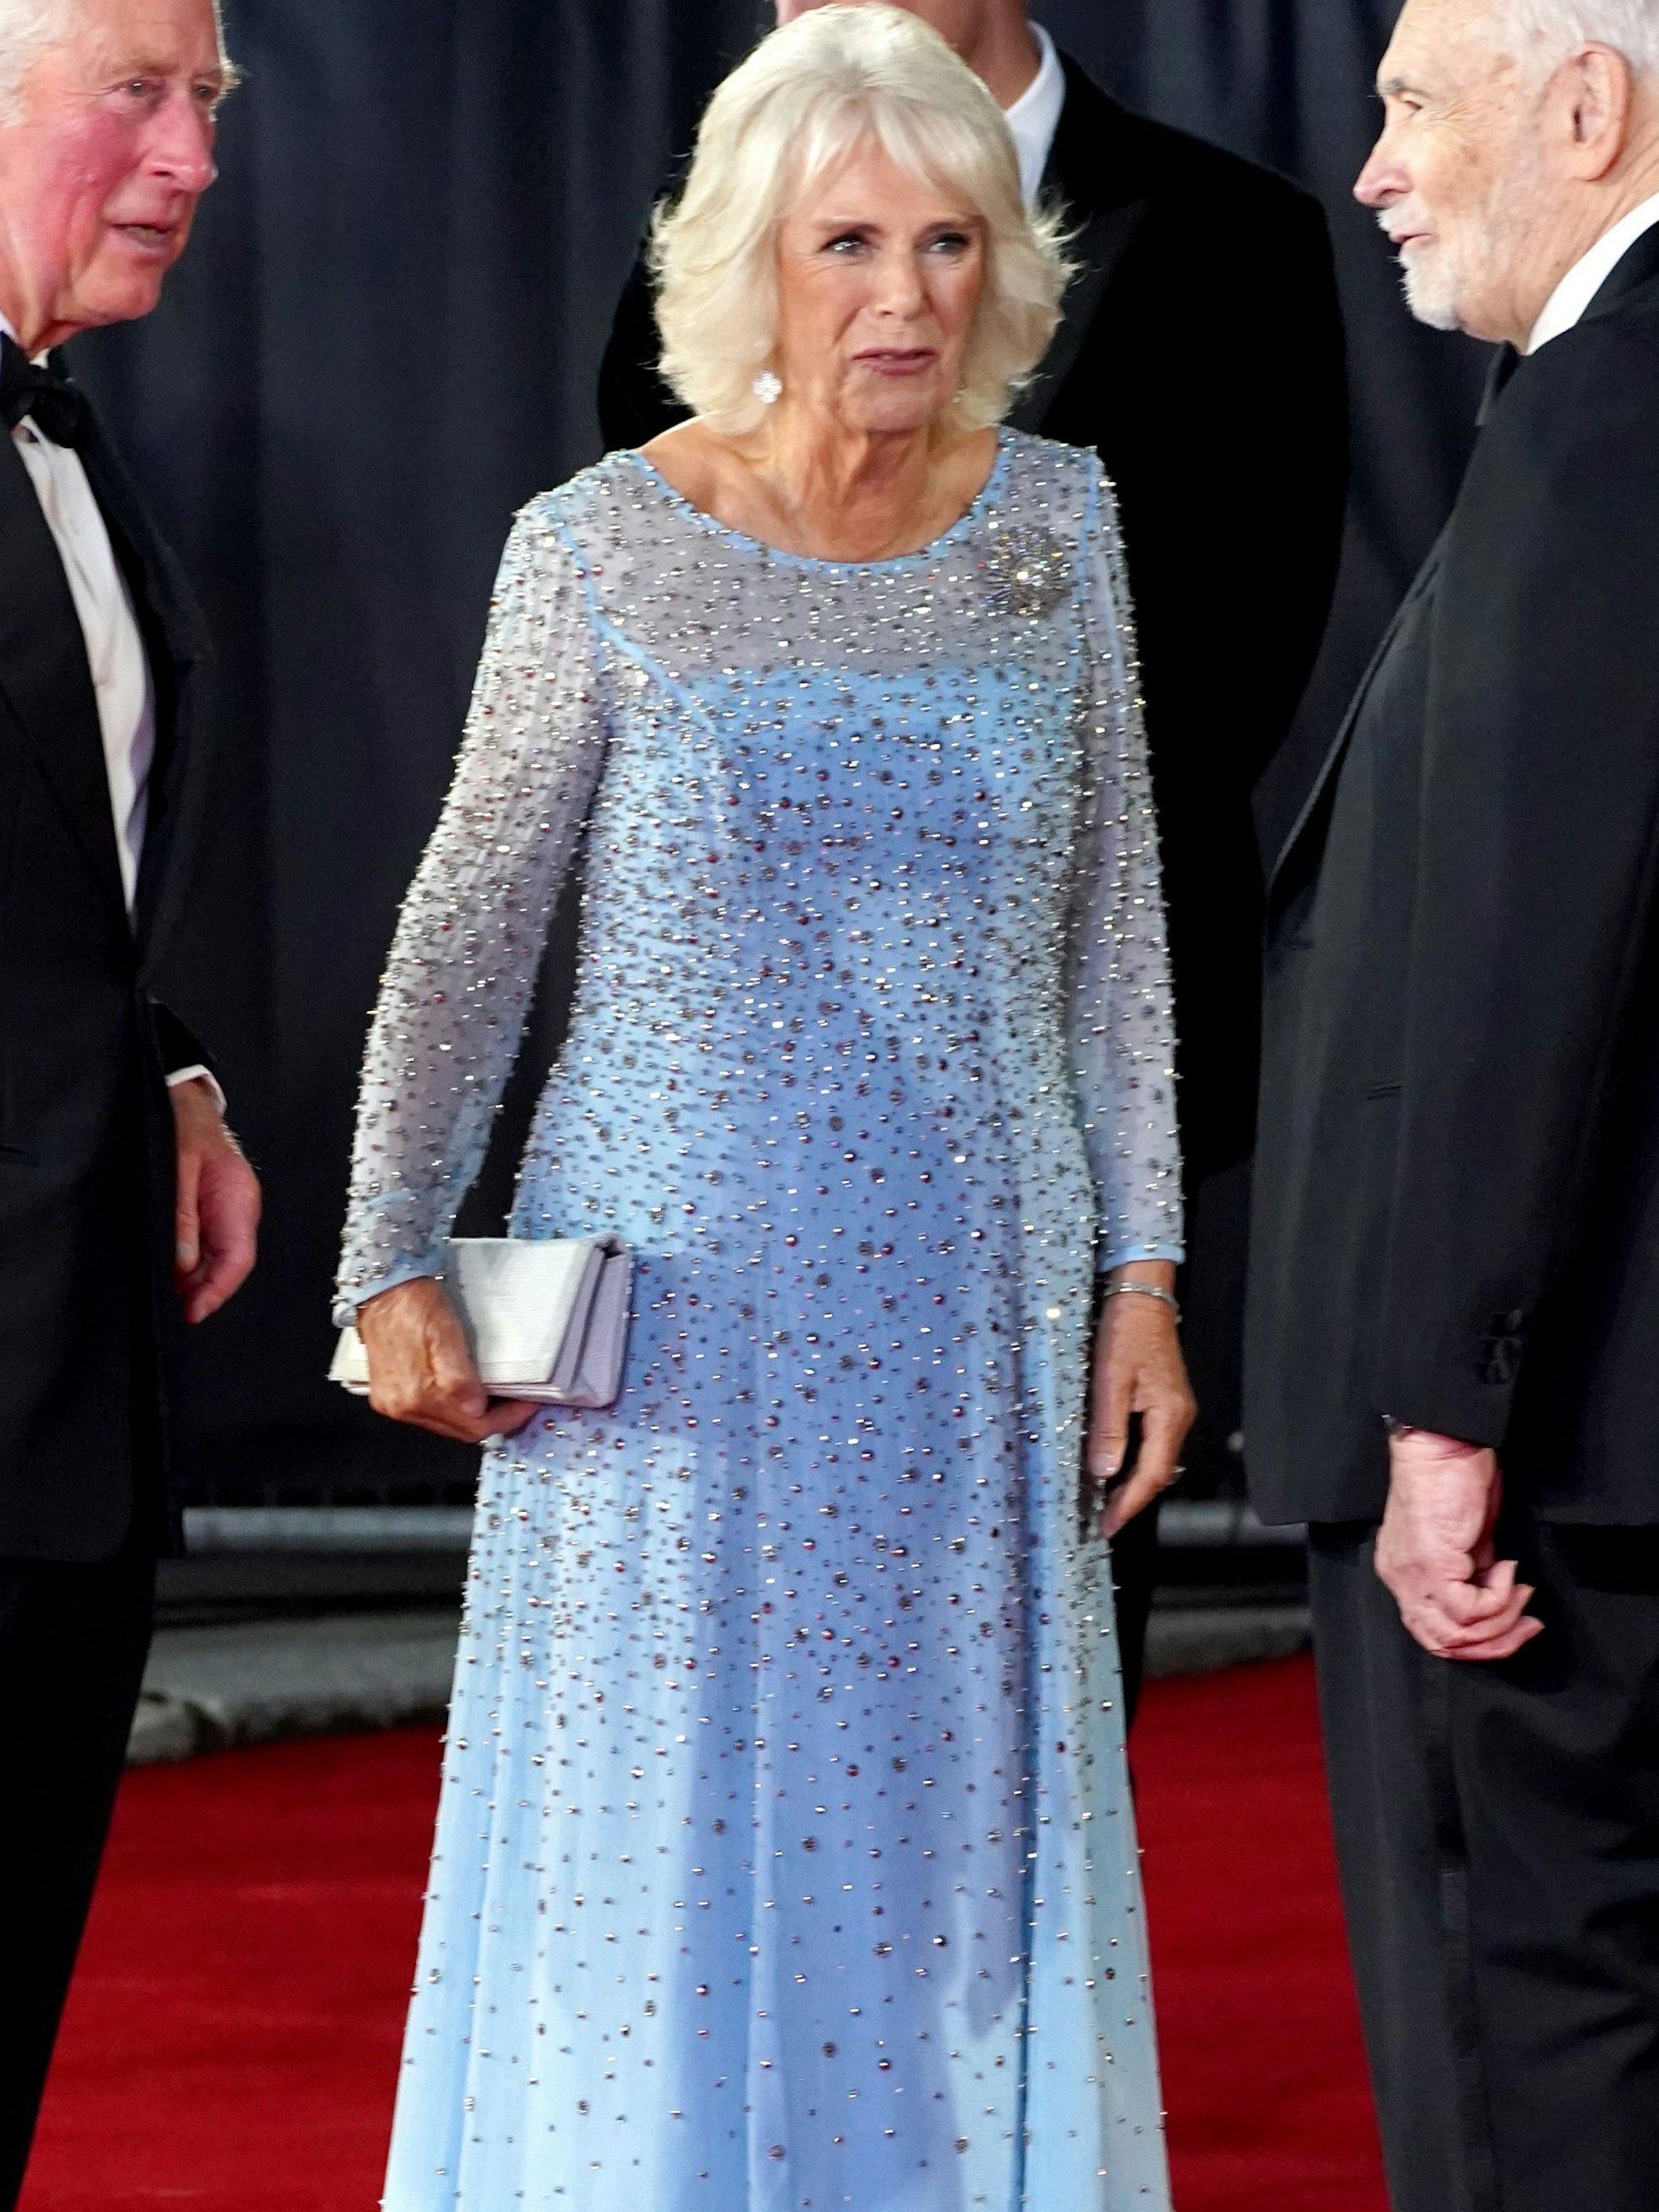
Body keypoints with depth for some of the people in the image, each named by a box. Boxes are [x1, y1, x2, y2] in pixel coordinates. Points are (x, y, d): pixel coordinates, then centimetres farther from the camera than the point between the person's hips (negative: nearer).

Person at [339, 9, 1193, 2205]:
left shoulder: (1055, 522, 2)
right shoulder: (603, 547, -6)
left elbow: (1112, 928, 8)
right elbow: (467, 931, 1)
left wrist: (1145, 1273, 4)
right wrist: (393, 1268, -5)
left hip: (974, 1289, 2)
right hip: (678, 1302, -2)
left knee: (952, 1833, 8)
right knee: (660, 1840, 3)